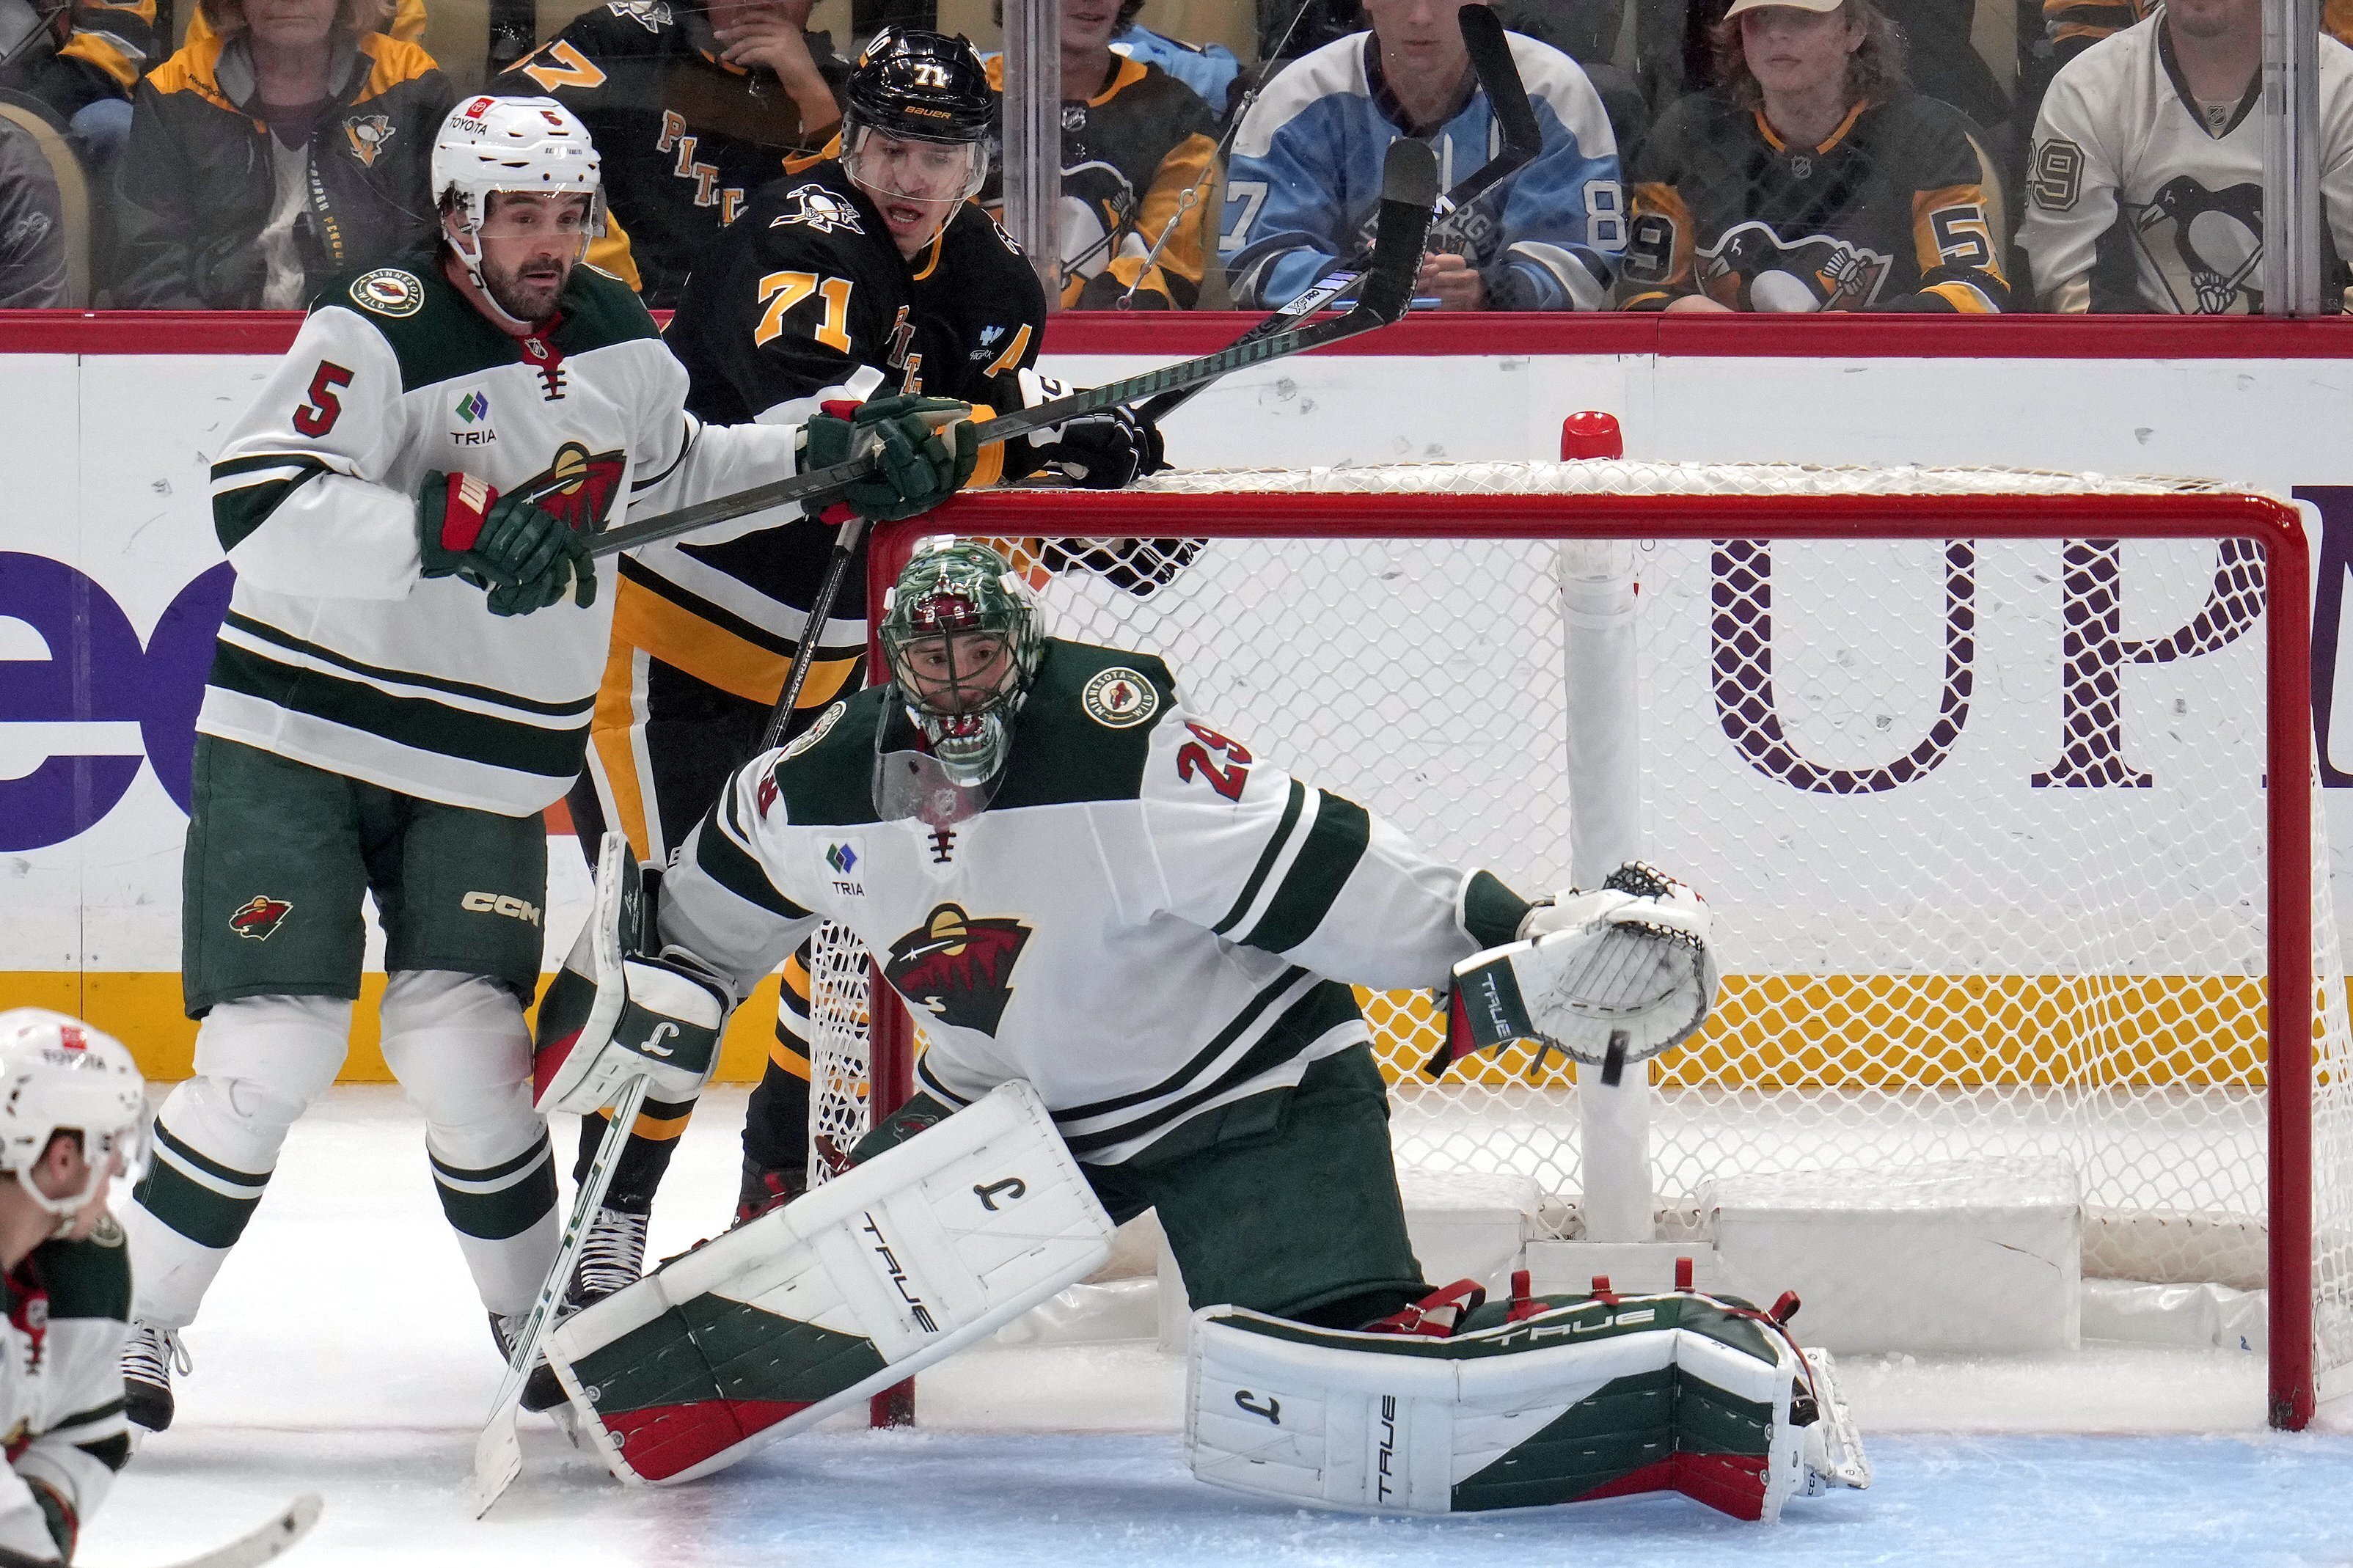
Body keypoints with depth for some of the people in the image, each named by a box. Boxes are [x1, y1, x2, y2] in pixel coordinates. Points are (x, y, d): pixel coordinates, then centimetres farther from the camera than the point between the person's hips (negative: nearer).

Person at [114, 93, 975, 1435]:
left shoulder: (616, 337, 7)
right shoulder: (383, 333, -16)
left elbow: (674, 470, 26)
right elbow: (255, 503, -28)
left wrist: (825, 454, 12)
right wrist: (453, 528, -38)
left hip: (486, 768, 5)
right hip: (299, 736, -4)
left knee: (466, 1049, -8)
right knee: (276, 1047, -12)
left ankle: (543, 1320, 11)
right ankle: (133, 1318, 2)